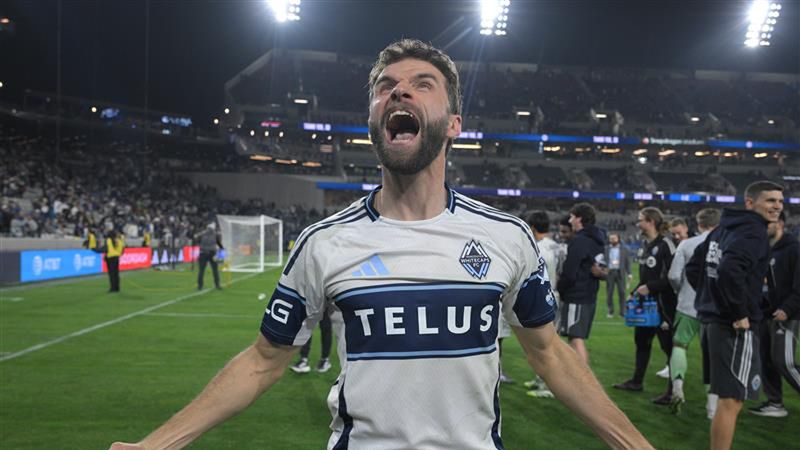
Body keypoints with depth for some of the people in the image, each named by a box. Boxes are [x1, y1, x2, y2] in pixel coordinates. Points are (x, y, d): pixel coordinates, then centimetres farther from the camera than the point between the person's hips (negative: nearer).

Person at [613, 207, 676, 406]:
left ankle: (672, 391, 4)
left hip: (663, 304, -9)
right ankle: (637, 381, 31)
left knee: (669, 345, -3)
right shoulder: (645, 245, 12)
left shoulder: (665, 245, -14)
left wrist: (650, 287, -19)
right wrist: (636, 292, 12)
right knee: (641, 339, 17)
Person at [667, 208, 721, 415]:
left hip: (689, 306, 0)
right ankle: (712, 405, 8)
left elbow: (674, 276, -7)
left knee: (679, 345, 15)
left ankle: (677, 386, -6)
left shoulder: (687, 244, -4)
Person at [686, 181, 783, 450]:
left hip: (712, 321, 10)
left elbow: (693, 268, 19)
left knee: (727, 398, 18)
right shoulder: (753, 232, -13)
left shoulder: (723, 229, 15)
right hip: (735, 327, -10)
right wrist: (741, 313, -21)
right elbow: (730, 270, -31)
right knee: (732, 400, -3)